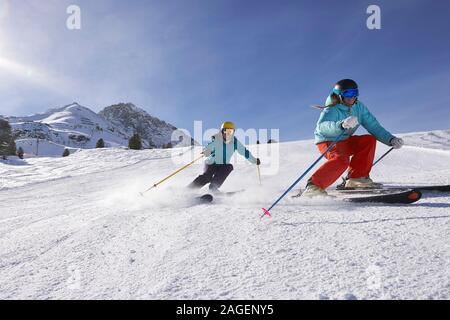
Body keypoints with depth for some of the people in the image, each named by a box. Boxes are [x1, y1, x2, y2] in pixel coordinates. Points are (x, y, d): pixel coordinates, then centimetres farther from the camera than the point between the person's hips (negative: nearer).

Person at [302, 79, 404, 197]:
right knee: (342, 160, -34)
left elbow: (374, 127, -3)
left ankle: (356, 179, -6)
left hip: (344, 142, 7)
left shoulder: (359, 107, -4)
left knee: (369, 140, -12)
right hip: (327, 143, -7)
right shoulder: (332, 110, -23)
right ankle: (314, 186, -26)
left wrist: (391, 139, -18)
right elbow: (321, 126, -44)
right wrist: (341, 125, -63)